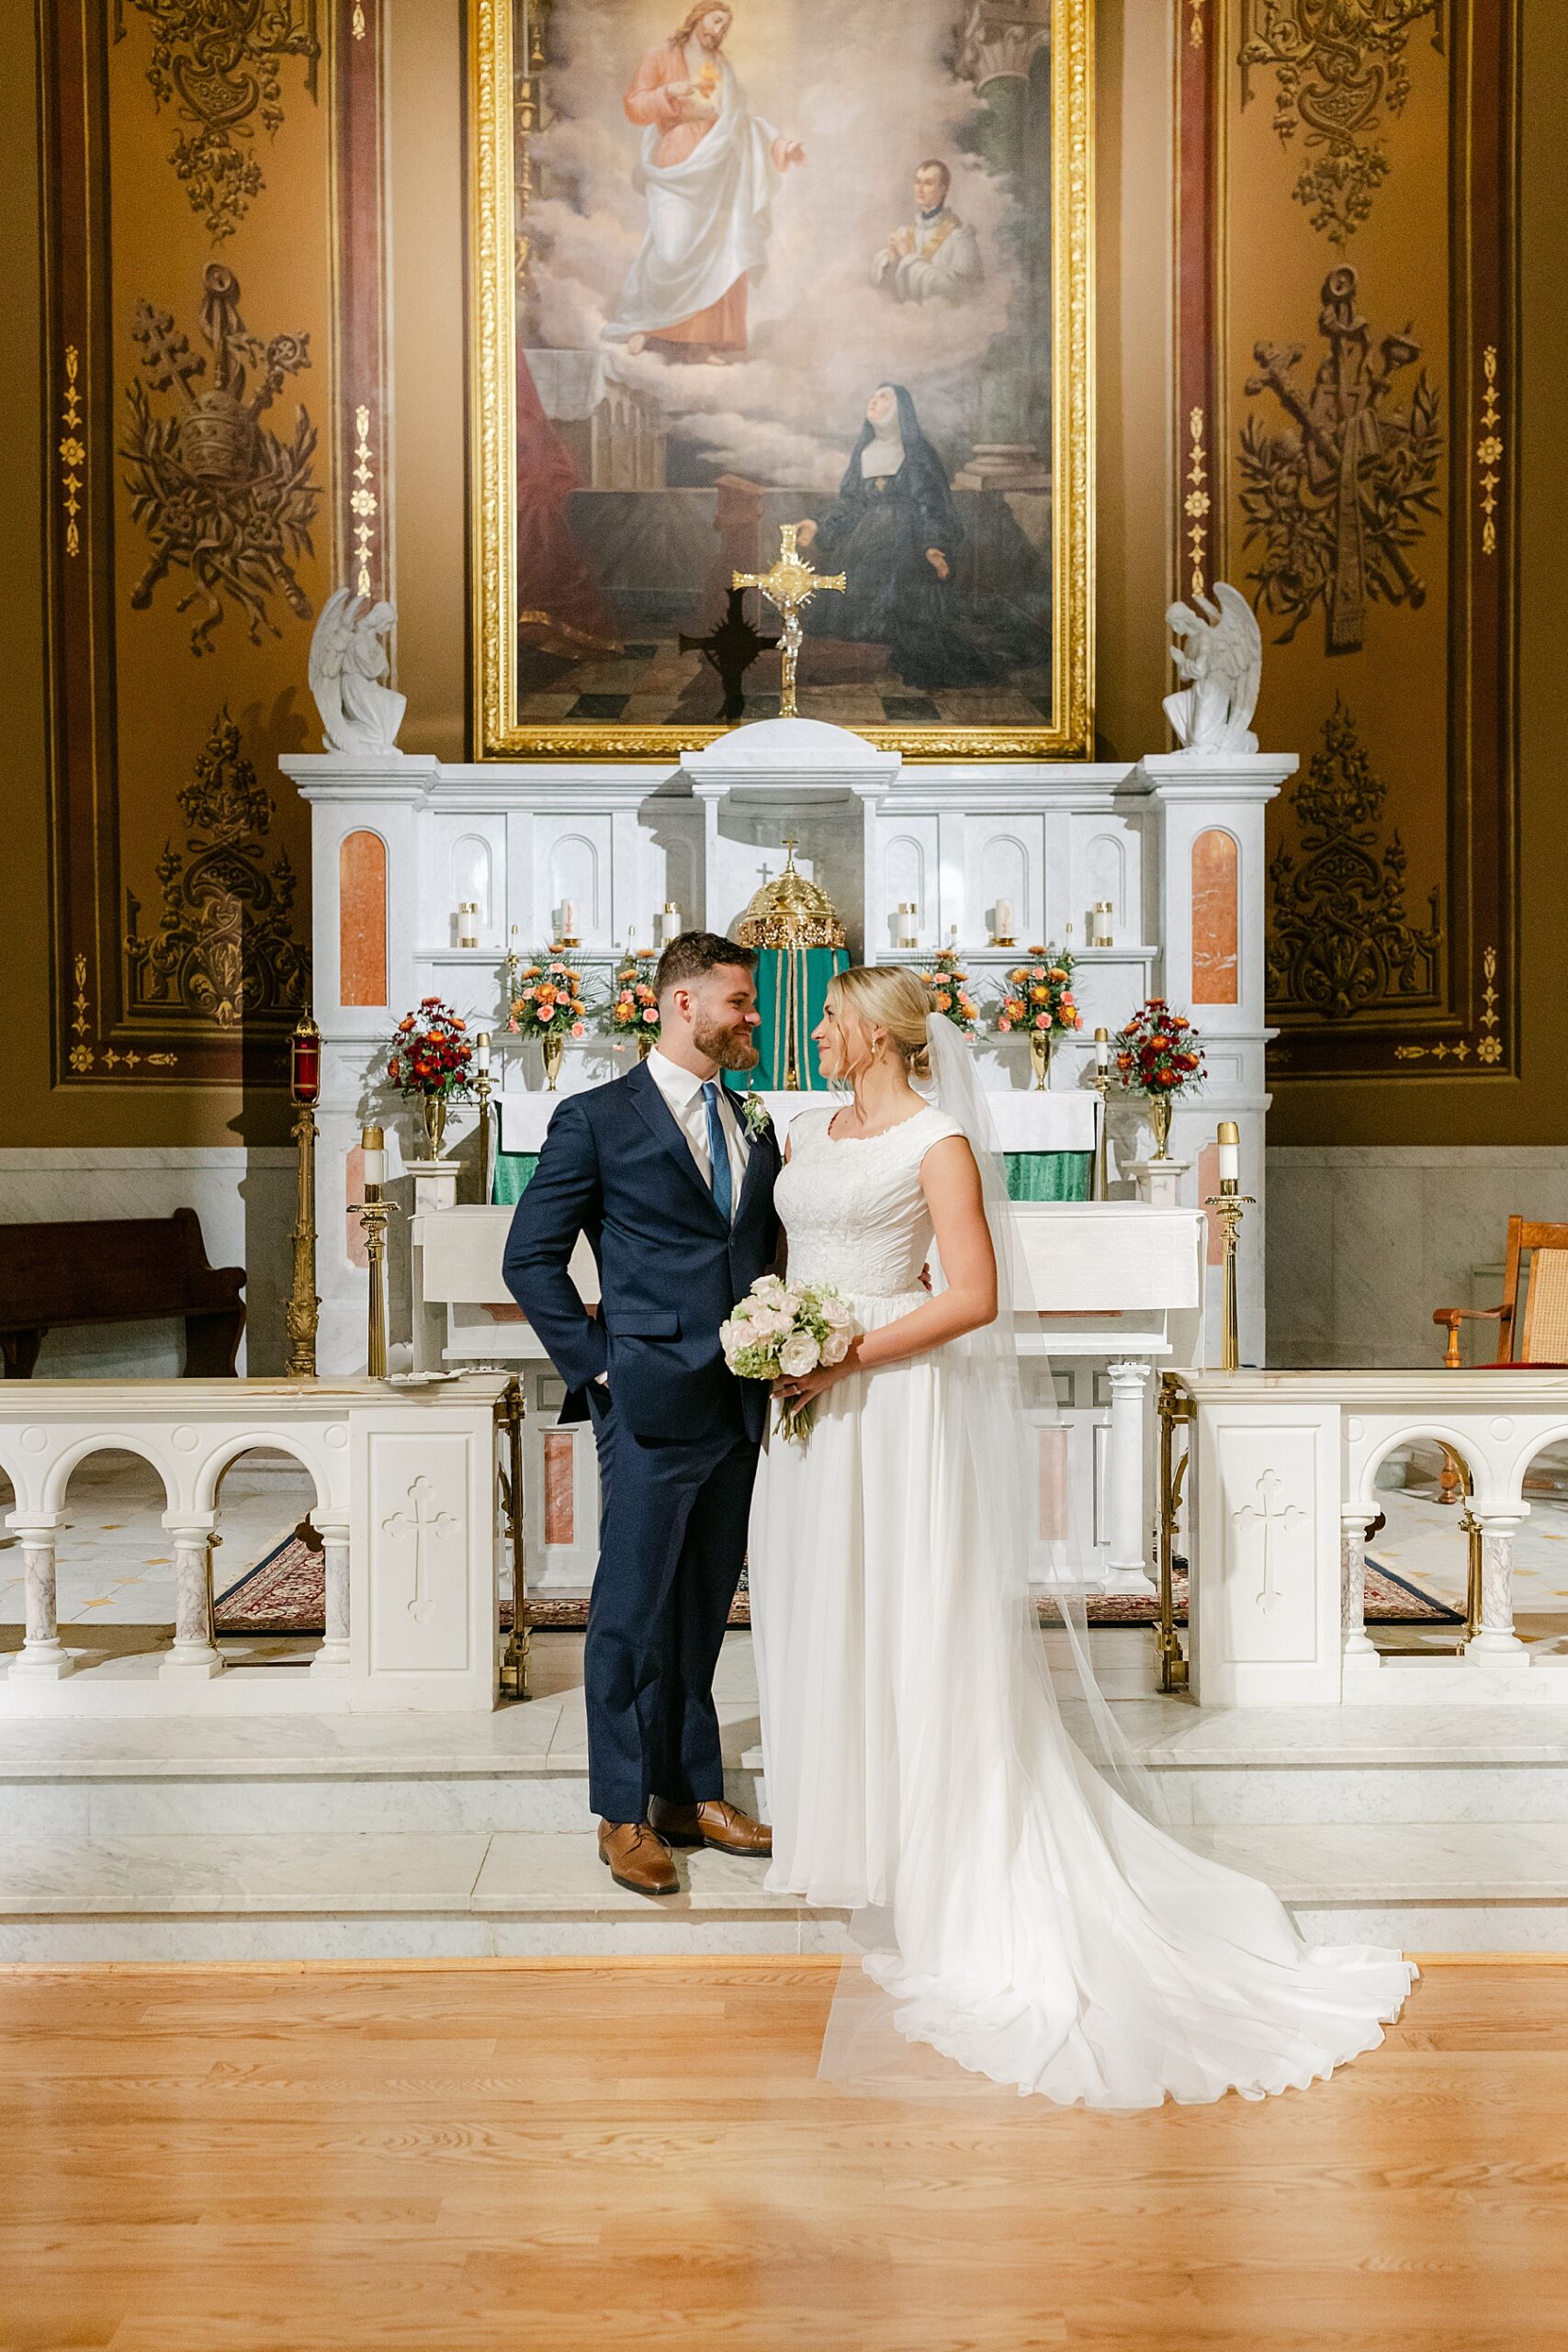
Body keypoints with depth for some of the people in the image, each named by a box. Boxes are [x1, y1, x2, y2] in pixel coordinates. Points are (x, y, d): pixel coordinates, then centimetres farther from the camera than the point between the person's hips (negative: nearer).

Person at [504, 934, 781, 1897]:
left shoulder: (754, 1129, 14)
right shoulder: (598, 1119, -4)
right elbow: (531, 1256, -4)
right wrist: (599, 1366, -8)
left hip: (738, 1409, 6)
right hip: (652, 1402, -6)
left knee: (705, 1608, 15)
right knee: (635, 1611, 3)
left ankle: (694, 1794, 27)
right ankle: (626, 1814, 16)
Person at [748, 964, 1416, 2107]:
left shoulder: (937, 1142, -10)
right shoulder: (811, 1130, 12)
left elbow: (974, 1297, -16)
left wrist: (848, 1355, -18)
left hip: (894, 1401, -7)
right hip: (811, 1409, 8)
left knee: (907, 1618, -1)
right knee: (820, 1615, 13)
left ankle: (929, 1853, 12)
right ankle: (842, 1826, 28)